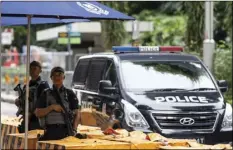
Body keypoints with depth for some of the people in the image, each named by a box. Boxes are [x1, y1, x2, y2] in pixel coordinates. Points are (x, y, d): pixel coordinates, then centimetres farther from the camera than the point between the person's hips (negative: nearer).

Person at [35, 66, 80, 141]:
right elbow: (37, 113, 6)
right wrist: (52, 107, -8)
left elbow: (76, 114, 6)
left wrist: (74, 130, -8)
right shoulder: (46, 94, 13)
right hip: (50, 131, 1)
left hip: (66, 131, -1)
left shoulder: (69, 94, 10)